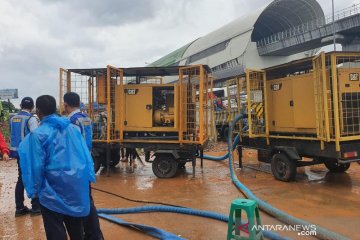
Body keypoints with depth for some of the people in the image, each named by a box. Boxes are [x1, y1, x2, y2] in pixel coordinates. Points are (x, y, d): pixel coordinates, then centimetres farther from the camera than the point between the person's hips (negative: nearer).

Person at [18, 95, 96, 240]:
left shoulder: (38, 134, -12)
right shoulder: (72, 128, 1)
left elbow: (36, 166, -9)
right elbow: (85, 155, 2)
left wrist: (34, 189, 4)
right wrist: (89, 177, 10)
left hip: (53, 189, -5)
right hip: (77, 185, 5)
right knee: (75, 227, 22)